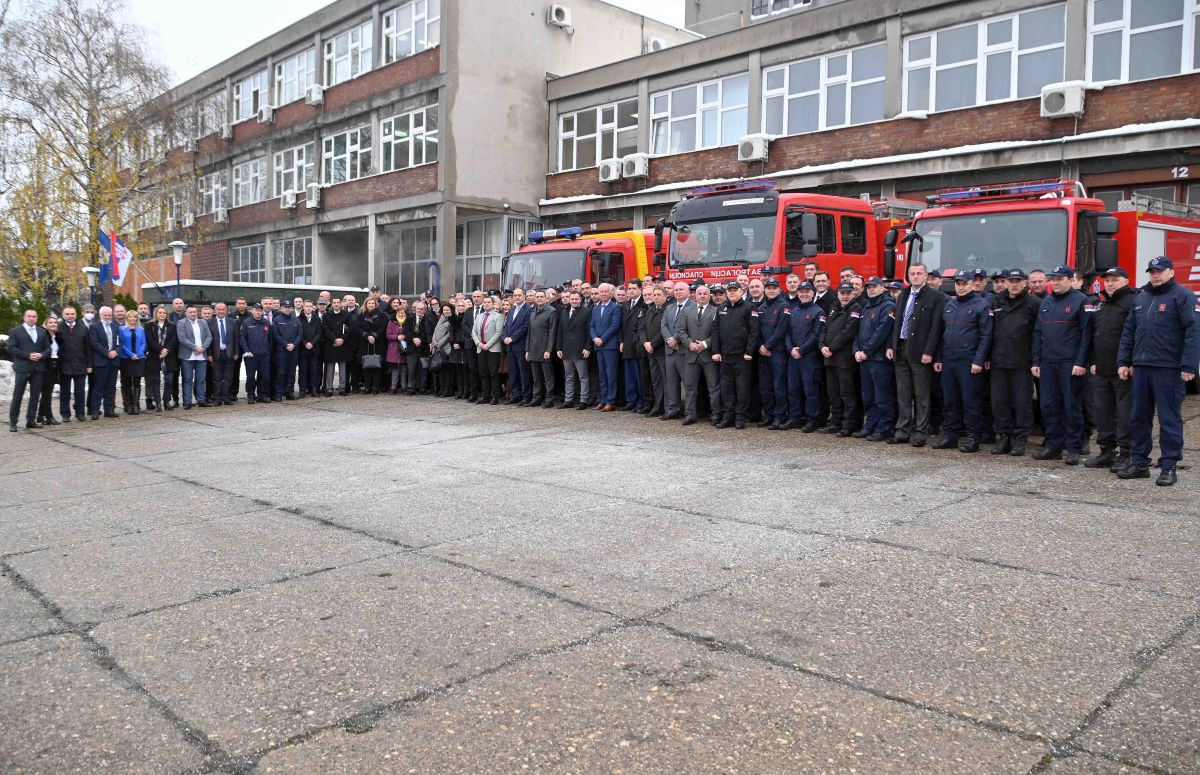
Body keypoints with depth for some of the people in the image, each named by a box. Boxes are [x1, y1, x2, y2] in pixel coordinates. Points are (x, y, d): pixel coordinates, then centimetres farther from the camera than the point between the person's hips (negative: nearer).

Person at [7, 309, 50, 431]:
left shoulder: (42, 332, 15)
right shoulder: (15, 331, 4)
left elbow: (48, 348, 12)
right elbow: (11, 348, -6)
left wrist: (42, 355, -9)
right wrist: (28, 355, -15)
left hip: (38, 368, 4)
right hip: (22, 368, -4)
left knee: (35, 396, 5)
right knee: (17, 396, -1)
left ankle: (31, 420, 12)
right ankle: (13, 422, 5)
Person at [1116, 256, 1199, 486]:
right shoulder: (1141, 298, 16)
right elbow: (1129, 331, 18)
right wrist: (1123, 361, 11)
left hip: (1168, 369, -6)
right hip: (1141, 367, 6)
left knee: (1169, 420, 0)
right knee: (1138, 418, 10)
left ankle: (1168, 467, 6)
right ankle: (1139, 463, 19)